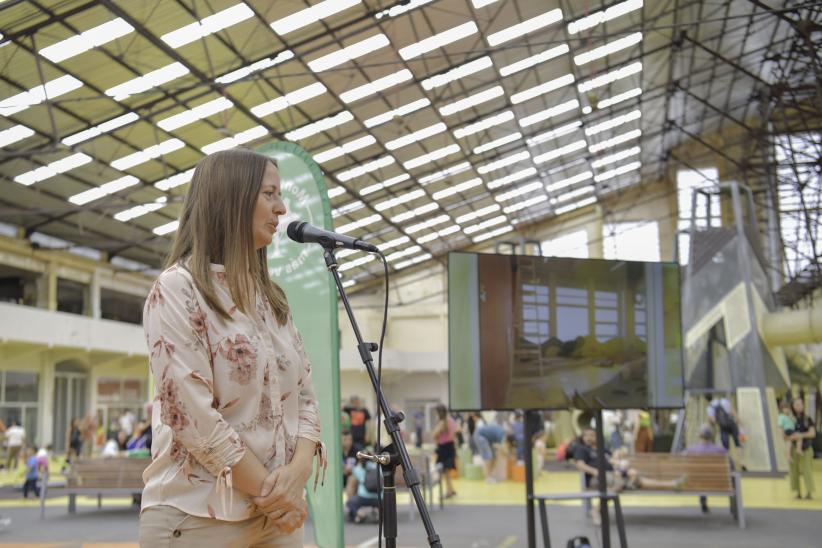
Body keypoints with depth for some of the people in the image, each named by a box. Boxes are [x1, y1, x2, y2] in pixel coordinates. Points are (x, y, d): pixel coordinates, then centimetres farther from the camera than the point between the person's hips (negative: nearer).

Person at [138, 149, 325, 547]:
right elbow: (193, 417, -17)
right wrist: (269, 491, -13)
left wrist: (298, 471, -10)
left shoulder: (271, 297, 12)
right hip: (199, 515, -6)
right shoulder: (178, 287, -10)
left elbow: (305, 396, 8)